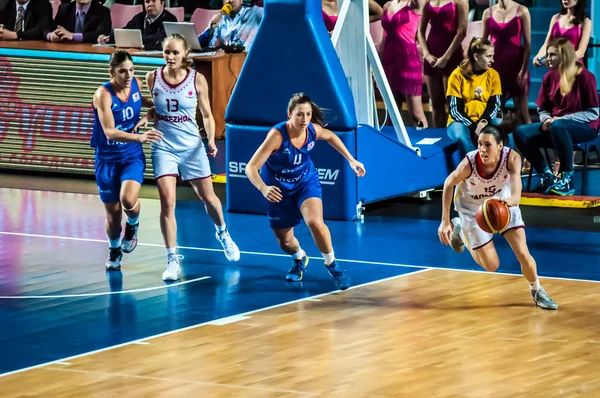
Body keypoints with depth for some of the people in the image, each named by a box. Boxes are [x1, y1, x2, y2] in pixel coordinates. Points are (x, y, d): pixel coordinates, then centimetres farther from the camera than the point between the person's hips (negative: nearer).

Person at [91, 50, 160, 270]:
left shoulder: (136, 83, -7)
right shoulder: (103, 94, -21)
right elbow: (110, 132, -32)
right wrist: (139, 137, -46)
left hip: (133, 156, 2)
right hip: (108, 159, -2)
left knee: (128, 200, -25)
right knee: (113, 214, 6)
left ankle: (133, 225, 10)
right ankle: (114, 249, 36)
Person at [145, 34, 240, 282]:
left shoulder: (197, 80, -7)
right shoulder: (153, 78, -4)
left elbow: (207, 114, 2)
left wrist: (211, 140, -12)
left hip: (192, 147, 0)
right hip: (164, 147, 0)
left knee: (208, 198, 14)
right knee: (167, 202, -12)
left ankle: (222, 233, 45)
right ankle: (172, 259, -5)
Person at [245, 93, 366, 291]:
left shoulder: (313, 130, -19)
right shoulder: (277, 135, -32)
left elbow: (330, 136, 8)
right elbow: (251, 167, -36)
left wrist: (351, 159, 4)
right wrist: (263, 188, -55)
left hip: (306, 182, 1)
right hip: (279, 189, -1)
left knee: (315, 222, -27)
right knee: (285, 242, 10)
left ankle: (332, 265, -3)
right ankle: (300, 258, 48)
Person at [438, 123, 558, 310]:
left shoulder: (512, 158, -34)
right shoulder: (469, 163, -37)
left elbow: (516, 196, -43)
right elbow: (449, 183, -17)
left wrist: (509, 201, -68)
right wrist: (445, 222, -16)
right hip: (473, 209, -1)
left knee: (523, 254, -6)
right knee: (491, 266, 4)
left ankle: (536, 291, 25)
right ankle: (459, 229, 30)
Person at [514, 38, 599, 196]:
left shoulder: (584, 76, -11)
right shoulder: (549, 76, 6)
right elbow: (542, 108, 13)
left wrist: (561, 119, -21)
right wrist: (546, 120, -12)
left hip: (585, 128, -6)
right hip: (555, 125, 6)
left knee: (557, 127, -40)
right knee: (521, 133, -17)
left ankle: (567, 178, -28)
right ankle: (547, 175, -7)